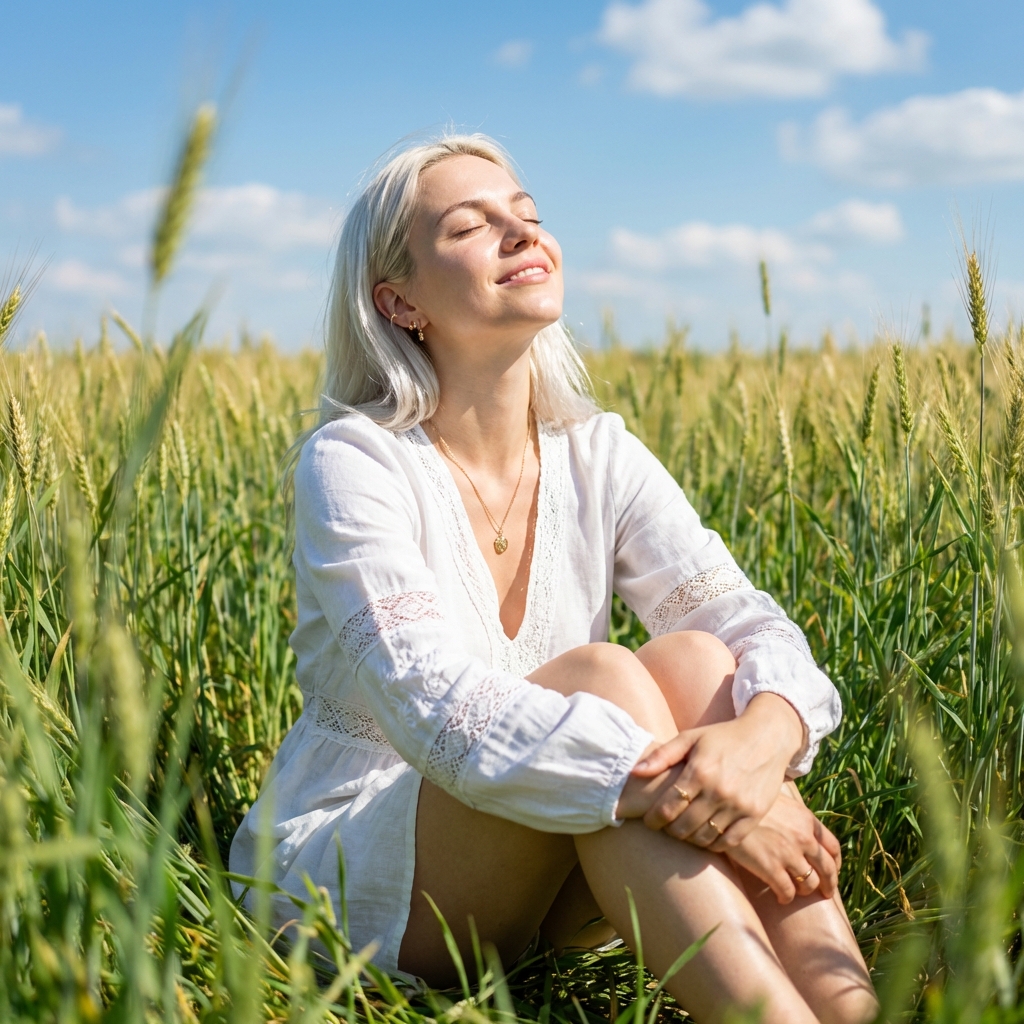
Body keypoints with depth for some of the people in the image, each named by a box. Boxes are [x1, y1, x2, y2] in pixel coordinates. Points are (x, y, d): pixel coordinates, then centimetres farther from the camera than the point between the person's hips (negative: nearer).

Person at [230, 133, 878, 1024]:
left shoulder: (599, 457, 1)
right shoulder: (353, 464, -15)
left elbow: (751, 621, -12)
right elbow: (433, 702, -30)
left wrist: (761, 732, -37)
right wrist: (678, 794, -41)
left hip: (549, 878, 5)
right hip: (348, 872, -4)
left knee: (694, 658, -23)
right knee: (597, 676, -30)